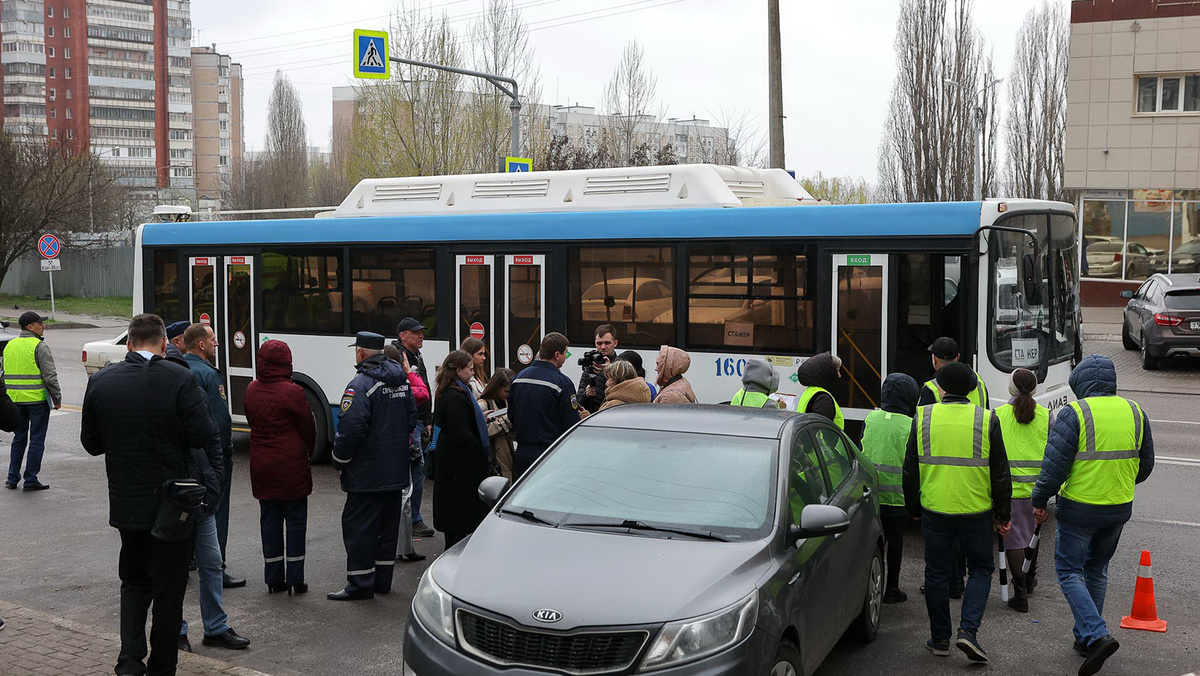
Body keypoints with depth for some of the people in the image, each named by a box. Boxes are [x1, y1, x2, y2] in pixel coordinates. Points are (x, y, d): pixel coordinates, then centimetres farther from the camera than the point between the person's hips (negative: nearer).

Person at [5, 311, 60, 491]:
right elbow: (50, 376, -15)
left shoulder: (9, 345, 10)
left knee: (19, 438, 17)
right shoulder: (39, 346, -11)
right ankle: (30, 480, 3)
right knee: (36, 440, 2)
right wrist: (57, 398, -7)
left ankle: (12, 478, 18)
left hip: (15, 400, 6)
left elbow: (4, 374, 16)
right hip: (37, 400, -6)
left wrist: (7, 398, 22)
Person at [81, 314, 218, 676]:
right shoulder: (180, 379, -16)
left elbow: (91, 443, 4)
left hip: (125, 502, 4)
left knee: (134, 581, 20)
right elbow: (203, 436, -17)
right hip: (170, 502, -3)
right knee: (168, 588, 10)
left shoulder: (101, 381, -3)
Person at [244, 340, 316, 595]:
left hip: (261, 466, 5)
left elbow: (252, 422, 9)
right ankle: (295, 578, 5)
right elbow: (308, 428, -7)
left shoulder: (251, 390, 2)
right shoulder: (292, 392, -15)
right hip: (291, 466, -5)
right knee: (295, 519, 4)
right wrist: (307, 450, 12)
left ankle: (274, 578, 15)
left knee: (269, 519, 11)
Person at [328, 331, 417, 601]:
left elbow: (350, 429, -22)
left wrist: (339, 461, -9)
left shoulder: (361, 385, -17)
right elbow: (412, 418, 17)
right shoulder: (402, 381, 9)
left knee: (358, 525, 0)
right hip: (397, 470, 8)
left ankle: (360, 583, 3)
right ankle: (383, 579, 22)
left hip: (367, 474, -8)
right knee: (388, 525, 14)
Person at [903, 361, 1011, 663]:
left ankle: (940, 638, 19)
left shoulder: (922, 417, -1)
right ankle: (968, 630, -1)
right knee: (981, 569, 15)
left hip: (934, 511, 1)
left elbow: (910, 470, 4)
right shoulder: (987, 420, -5)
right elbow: (1000, 473, -2)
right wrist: (1002, 515, 7)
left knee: (936, 574, 12)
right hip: (976, 511, -1)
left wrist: (913, 508, 16)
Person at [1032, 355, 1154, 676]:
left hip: (1079, 508, -6)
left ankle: (1097, 635, -11)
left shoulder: (1073, 414, -15)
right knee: (1097, 570, 21)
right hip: (1119, 508, 6)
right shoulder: (1135, 412, 3)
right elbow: (1145, 465, 11)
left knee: (1069, 571, 6)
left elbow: (1054, 466, -17)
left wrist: (1039, 501, -4)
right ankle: (1085, 638, 29)